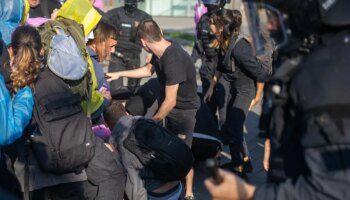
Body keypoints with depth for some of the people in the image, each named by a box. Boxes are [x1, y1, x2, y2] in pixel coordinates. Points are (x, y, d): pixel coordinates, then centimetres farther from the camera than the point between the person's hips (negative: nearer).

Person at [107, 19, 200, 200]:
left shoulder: (173, 61, -35)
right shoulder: (162, 49, -8)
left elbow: (170, 101, -28)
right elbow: (148, 70, 15)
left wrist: (154, 121, -13)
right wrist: (120, 74, 15)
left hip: (184, 110, -8)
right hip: (172, 106, 8)